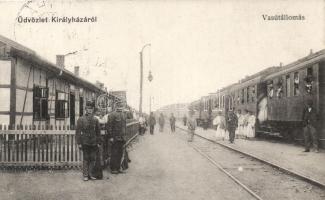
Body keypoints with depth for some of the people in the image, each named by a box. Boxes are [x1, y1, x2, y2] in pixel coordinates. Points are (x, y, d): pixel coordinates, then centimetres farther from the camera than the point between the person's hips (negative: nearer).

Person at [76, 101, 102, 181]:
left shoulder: (95, 120, 8)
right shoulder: (81, 119, -1)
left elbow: (98, 132, 11)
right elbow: (78, 132, -3)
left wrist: (98, 142, 7)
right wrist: (79, 143, -7)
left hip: (94, 143, 3)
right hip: (85, 143, -3)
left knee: (93, 159, 5)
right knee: (86, 159, 2)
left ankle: (91, 174, 15)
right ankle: (85, 175, 9)